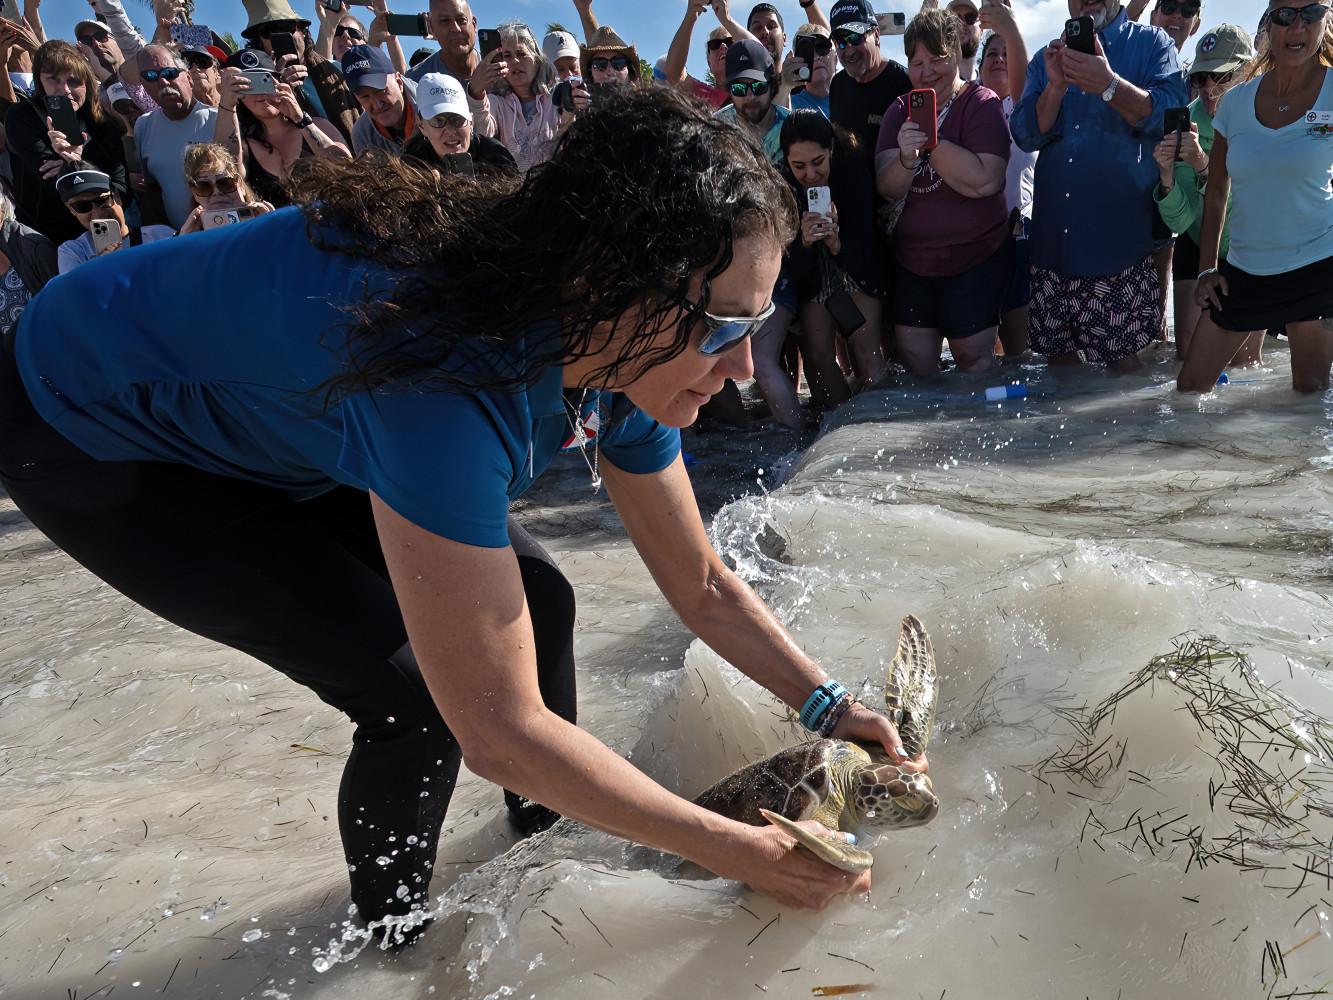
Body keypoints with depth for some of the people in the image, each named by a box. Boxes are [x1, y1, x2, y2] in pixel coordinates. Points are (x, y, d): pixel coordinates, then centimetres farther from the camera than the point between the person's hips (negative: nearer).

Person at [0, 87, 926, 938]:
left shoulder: (624, 357, -17)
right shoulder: (452, 374, -42)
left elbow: (703, 586, -3)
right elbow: (501, 732, -37)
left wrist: (831, 706, -9)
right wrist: (731, 848, -26)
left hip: (281, 407, 7)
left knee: (535, 598, 0)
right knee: (419, 691, -17)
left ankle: (547, 823, 27)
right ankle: (391, 930, 14)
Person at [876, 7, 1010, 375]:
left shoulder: (982, 104, -9)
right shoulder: (900, 110, 5)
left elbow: (984, 181, -23)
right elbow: (888, 189, -4)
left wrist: (930, 142, -22)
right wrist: (906, 157, -24)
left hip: (975, 262, -5)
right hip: (912, 261, 5)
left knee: (974, 364, 4)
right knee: (914, 366, 10)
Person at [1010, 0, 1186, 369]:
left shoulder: (1154, 44, 7)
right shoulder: (1047, 58, 17)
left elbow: (1170, 115, -9)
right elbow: (1026, 135, 5)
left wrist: (1109, 85, -22)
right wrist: (1056, 86, -11)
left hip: (1120, 238, -3)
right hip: (1054, 237, 3)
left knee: (1124, 357, -5)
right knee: (1058, 353, 7)